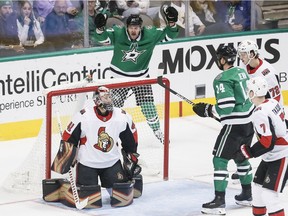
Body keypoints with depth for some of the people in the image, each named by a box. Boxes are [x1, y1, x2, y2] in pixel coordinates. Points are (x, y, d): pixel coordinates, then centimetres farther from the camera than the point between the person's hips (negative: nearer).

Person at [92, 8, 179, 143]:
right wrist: (100, 28, -44)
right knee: (112, 105, 0)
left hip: (140, 76, 1)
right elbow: (102, 38, -24)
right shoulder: (118, 34, -19)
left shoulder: (150, 34, -14)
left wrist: (171, 23, -27)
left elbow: (168, 35, -8)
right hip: (119, 76, -1)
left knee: (147, 106, -3)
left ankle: (158, 132, 15)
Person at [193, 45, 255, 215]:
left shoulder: (222, 80, -17)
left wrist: (206, 110, -10)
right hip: (249, 121, 9)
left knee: (220, 159, -3)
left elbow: (226, 107, -24)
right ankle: (247, 195, 32)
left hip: (235, 125, -9)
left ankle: (219, 202, -6)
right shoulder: (242, 72, 10)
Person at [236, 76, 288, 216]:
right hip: (272, 157, 10)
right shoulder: (272, 103, 3)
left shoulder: (260, 113, -25)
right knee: (257, 188, 17)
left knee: (269, 194, -13)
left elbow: (267, 142, -27)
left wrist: (248, 152, -16)